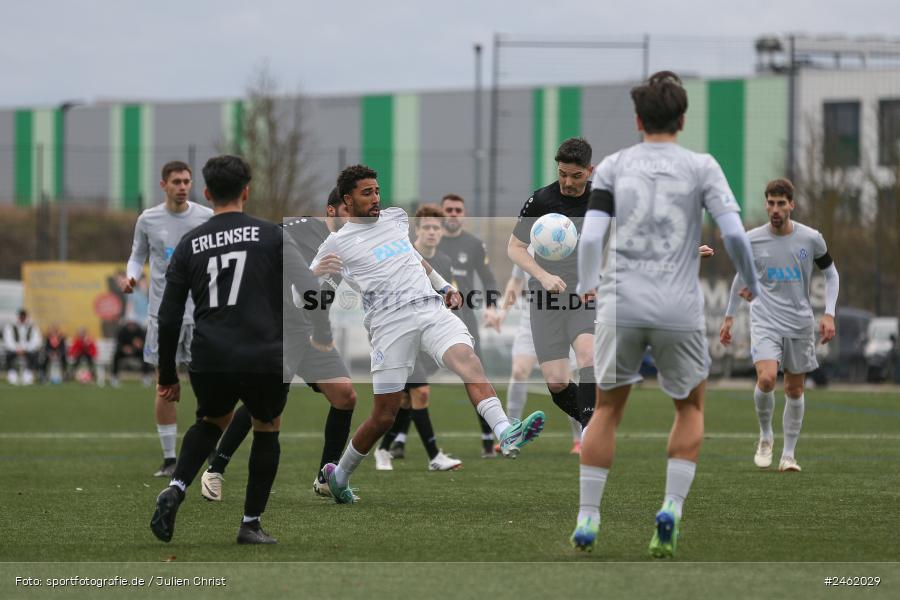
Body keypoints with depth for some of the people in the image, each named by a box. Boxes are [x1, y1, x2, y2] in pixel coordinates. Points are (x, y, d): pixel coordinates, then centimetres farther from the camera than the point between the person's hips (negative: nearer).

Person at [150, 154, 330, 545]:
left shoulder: (189, 245, 9)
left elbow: (168, 317, 10)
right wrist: (324, 338, 5)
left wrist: (167, 376, 19)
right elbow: (308, 289, -7)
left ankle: (176, 489, 6)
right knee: (267, 430, 25)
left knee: (212, 422, 31)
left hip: (210, 364, 2)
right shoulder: (271, 235, 3)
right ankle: (251, 524, 21)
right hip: (266, 361, -2)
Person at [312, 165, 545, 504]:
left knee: (467, 358, -26)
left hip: (431, 308, 4)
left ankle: (506, 435, -47)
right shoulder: (337, 244, 7)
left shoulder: (396, 218, 22)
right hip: (390, 323, -4)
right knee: (384, 416, -3)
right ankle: (338, 474, 21)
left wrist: (443, 286, 29)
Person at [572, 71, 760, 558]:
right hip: (679, 310, -1)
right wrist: (750, 285, 8)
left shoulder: (613, 166, 5)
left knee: (607, 409, 16)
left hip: (620, 304, 1)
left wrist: (585, 285, 11)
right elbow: (733, 232, -7)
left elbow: (591, 236, -5)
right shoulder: (701, 167, 2)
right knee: (690, 408, 19)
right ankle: (671, 509, 1)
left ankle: (587, 520, 9)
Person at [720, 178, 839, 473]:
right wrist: (729, 316, 18)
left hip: (800, 324, 1)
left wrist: (829, 314, -1)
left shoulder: (811, 239, -4)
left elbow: (831, 274, 9)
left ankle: (788, 454, 18)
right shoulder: (752, 240, -2)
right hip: (765, 322, -1)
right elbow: (742, 276, 15)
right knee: (766, 378, -22)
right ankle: (765, 436, 2)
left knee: (794, 389, 6)